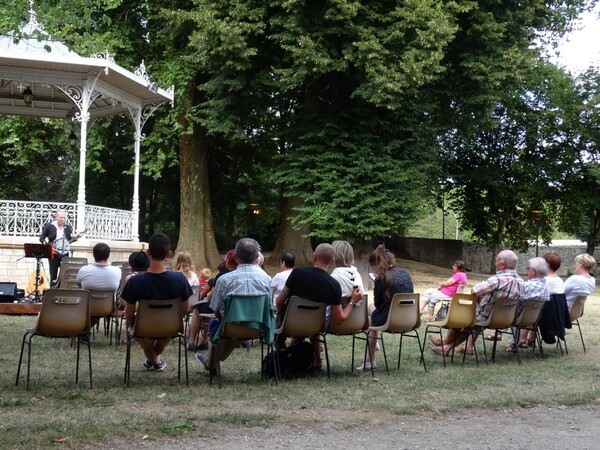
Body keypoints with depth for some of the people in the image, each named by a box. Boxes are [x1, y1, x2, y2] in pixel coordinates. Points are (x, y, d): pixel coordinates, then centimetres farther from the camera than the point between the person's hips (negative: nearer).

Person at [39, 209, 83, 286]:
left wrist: (77, 236, -4)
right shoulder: (49, 226, -3)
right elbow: (41, 238, 1)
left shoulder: (67, 228, 8)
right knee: (53, 276, 1)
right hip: (53, 254, -3)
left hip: (64, 254, 3)